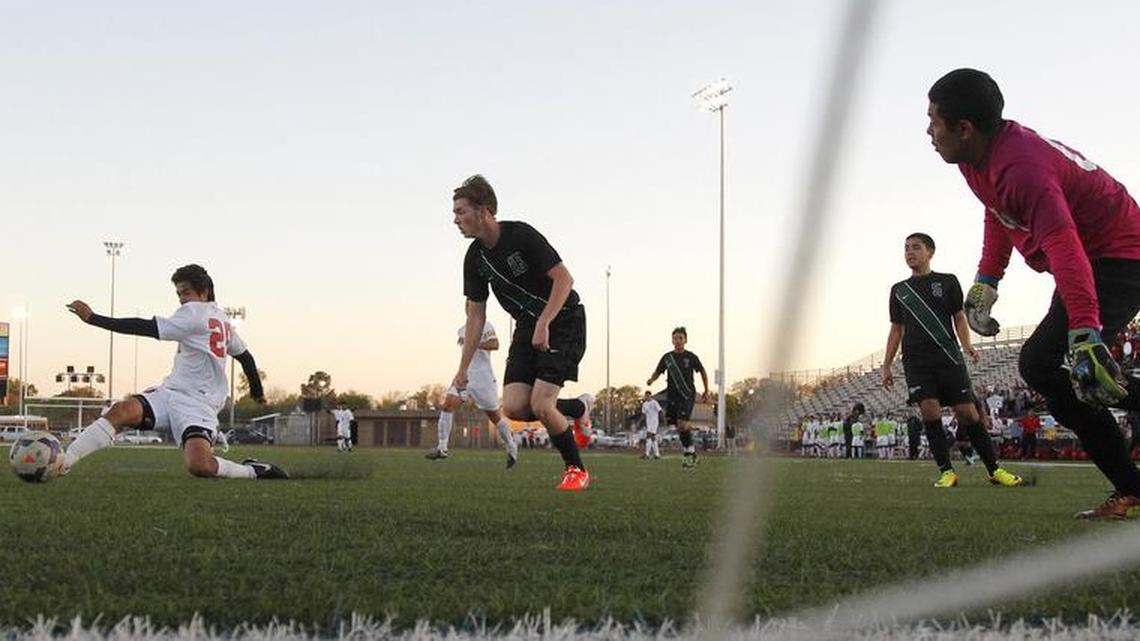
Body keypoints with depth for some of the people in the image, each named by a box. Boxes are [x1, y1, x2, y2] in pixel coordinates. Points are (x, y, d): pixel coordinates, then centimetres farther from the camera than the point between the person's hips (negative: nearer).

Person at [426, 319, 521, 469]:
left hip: (483, 375, -6)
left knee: (494, 415, 3)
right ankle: (441, 448, -15)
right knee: (448, 404, -14)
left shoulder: (485, 325, -4)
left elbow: (495, 344, -19)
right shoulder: (463, 329, 17)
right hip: (465, 374, 6)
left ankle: (512, 449, 21)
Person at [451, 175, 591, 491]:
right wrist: (463, 369, 6)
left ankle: (577, 470, 4)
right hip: (527, 327, 6)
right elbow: (476, 315, 8)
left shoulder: (521, 235, -19)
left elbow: (564, 278, -20)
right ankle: (579, 408, 17)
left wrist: (544, 325, -27)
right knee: (514, 406, -10)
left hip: (564, 322, -6)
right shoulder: (475, 258, 1)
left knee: (540, 404, -18)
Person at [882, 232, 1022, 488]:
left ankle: (994, 469, 1)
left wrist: (966, 344, -10)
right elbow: (896, 329, 20)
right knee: (929, 409, -16)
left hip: (948, 356, -1)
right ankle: (946, 471, -12)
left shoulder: (947, 282, 11)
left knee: (967, 412, -6)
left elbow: (959, 317, 9)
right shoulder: (898, 290, 17)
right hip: (916, 360, 2)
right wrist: (886, 365, 14)